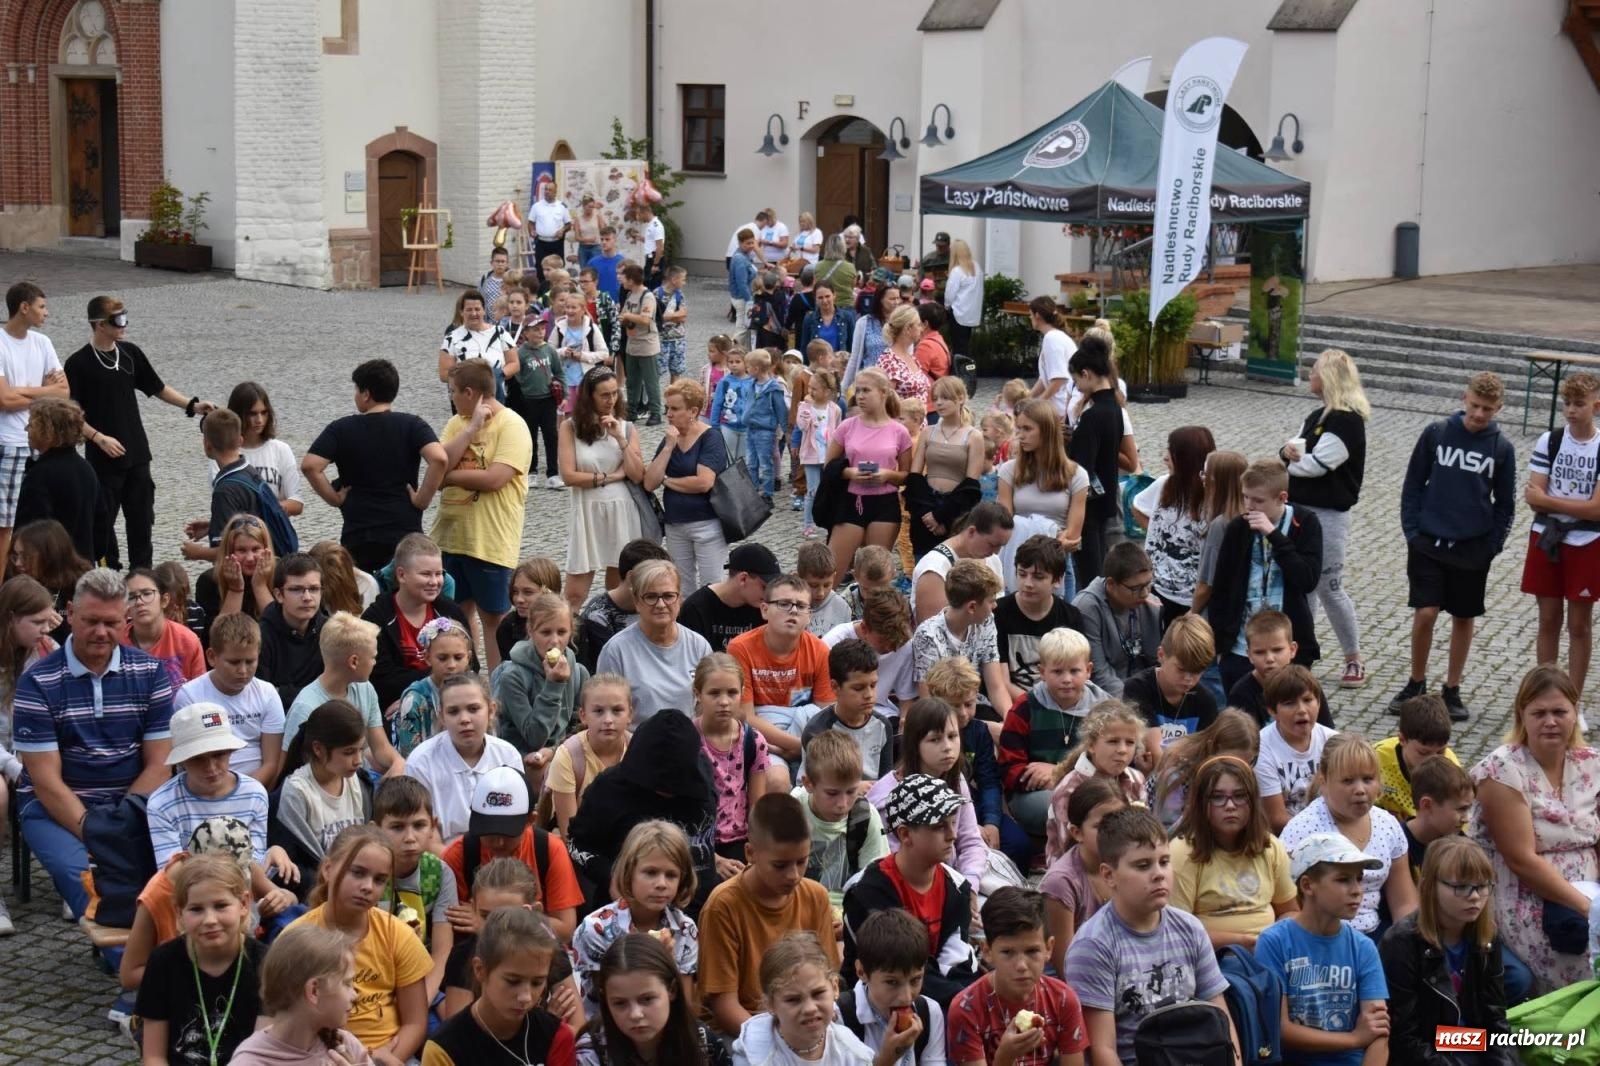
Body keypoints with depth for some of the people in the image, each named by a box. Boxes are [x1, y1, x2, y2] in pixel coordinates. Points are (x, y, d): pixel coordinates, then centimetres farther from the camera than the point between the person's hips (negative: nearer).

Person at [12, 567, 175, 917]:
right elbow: (46, 780, -9)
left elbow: (158, 765, 1)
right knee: (82, 872, -33)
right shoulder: (37, 683, -6)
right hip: (55, 807, -2)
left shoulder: (149, 673, 3)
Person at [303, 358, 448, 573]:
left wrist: (334, 498, 1)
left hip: (357, 536, 0)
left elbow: (310, 466, -11)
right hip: (405, 533, 0)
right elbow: (439, 459, -17)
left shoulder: (341, 429, 1)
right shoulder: (412, 426, 0)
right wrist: (423, 499, -6)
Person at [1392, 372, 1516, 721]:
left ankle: (1452, 691, 21)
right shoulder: (1436, 434, -3)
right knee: (1425, 613, -6)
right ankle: (1416, 684, 13)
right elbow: (1413, 485, 4)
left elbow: (1505, 503, 7)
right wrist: (1412, 530, -4)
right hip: (1428, 544, -1)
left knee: (1463, 618, 9)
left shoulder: (1502, 449, -1)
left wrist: (1493, 544, -3)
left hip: (1472, 550, 1)